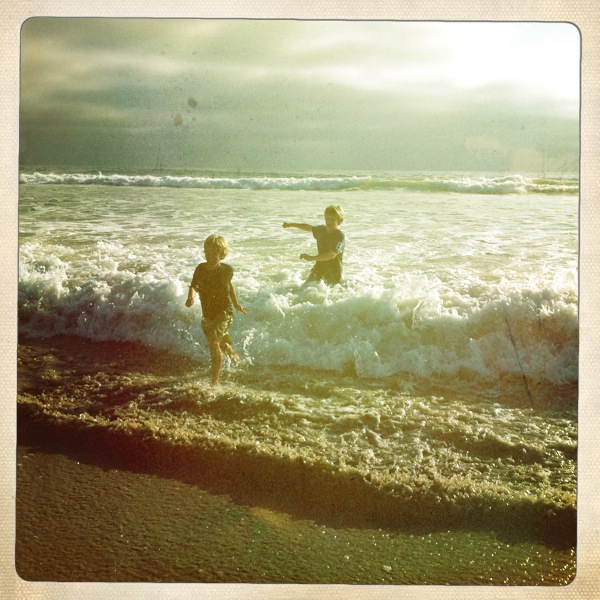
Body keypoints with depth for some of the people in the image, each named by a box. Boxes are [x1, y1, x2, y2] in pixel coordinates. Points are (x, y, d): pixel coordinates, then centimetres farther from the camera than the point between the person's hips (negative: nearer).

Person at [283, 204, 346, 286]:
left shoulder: (340, 236, -19)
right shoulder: (321, 230, 4)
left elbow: (332, 255, -31)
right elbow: (308, 227, 24)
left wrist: (312, 258, -36)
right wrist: (291, 224, 35)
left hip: (333, 273, -6)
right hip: (319, 269, 6)